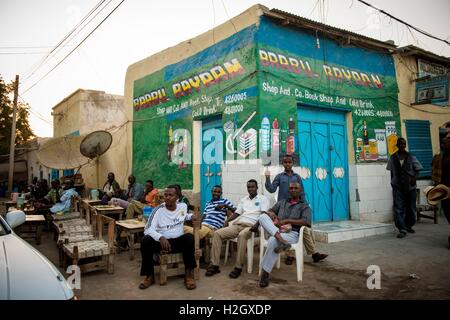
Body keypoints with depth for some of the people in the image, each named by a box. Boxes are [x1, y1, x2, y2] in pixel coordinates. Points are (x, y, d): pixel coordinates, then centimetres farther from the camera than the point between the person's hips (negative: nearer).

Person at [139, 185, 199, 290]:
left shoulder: (183, 206, 3)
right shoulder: (158, 210, -10)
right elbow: (148, 229, -19)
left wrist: (191, 216, 6)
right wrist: (161, 237, -38)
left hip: (178, 241, 2)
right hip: (161, 241, -1)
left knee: (189, 237, -31)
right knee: (146, 241, -31)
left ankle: (189, 274, -20)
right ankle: (149, 275, -12)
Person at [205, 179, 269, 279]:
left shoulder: (263, 199, 10)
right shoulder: (243, 200, 27)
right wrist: (227, 220, 3)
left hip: (250, 225, -6)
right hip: (237, 224, 6)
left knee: (242, 235, -41)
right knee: (217, 233, -16)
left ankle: (238, 267, -32)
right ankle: (214, 265, -18)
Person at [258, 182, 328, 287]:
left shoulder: (304, 206, 13)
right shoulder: (282, 202, 27)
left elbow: (306, 221, -4)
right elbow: (271, 211, 23)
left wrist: (287, 221, -10)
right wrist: (272, 214, -3)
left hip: (292, 233, -4)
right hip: (277, 230, 4)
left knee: (272, 241, -36)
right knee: (262, 216, -23)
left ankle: (265, 273, -26)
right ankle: (280, 239, -42)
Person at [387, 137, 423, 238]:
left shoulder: (411, 157, 1)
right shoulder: (393, 158, 4)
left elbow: (417, 169, 3)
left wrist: (414, 177, -15)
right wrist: (392, 182, 10)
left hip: (410, 186, 1)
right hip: (397, 187, -1)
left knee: (411, 207, 10)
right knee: (399, 208, -8)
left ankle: (409, 226, 29)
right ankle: (402, 230, -8)